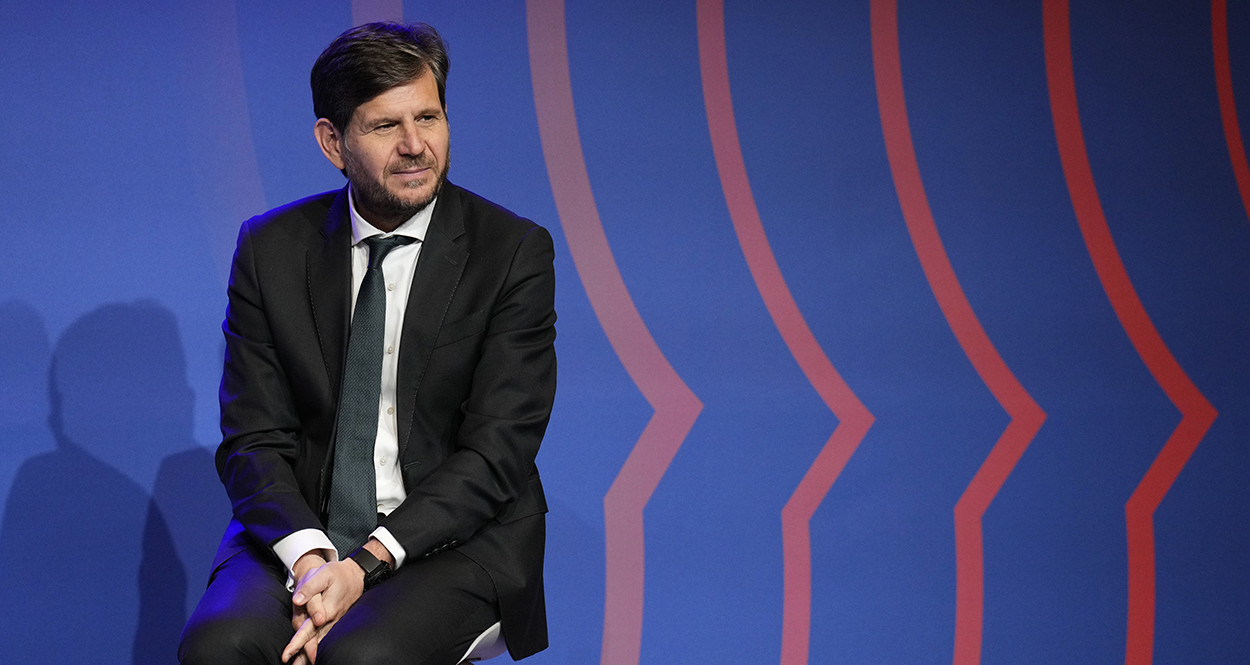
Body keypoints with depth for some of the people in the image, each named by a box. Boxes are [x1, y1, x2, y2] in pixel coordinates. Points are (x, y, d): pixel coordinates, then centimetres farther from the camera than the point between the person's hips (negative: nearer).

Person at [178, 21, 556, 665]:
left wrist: (367, 564, -20)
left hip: (457, 537, -2)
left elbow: (495, 451, -9)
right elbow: (253, 438, 1)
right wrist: (309, 557, -18)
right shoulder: (270, 248, 4)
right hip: (302, 530, 2)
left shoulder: (514, 251, -4)